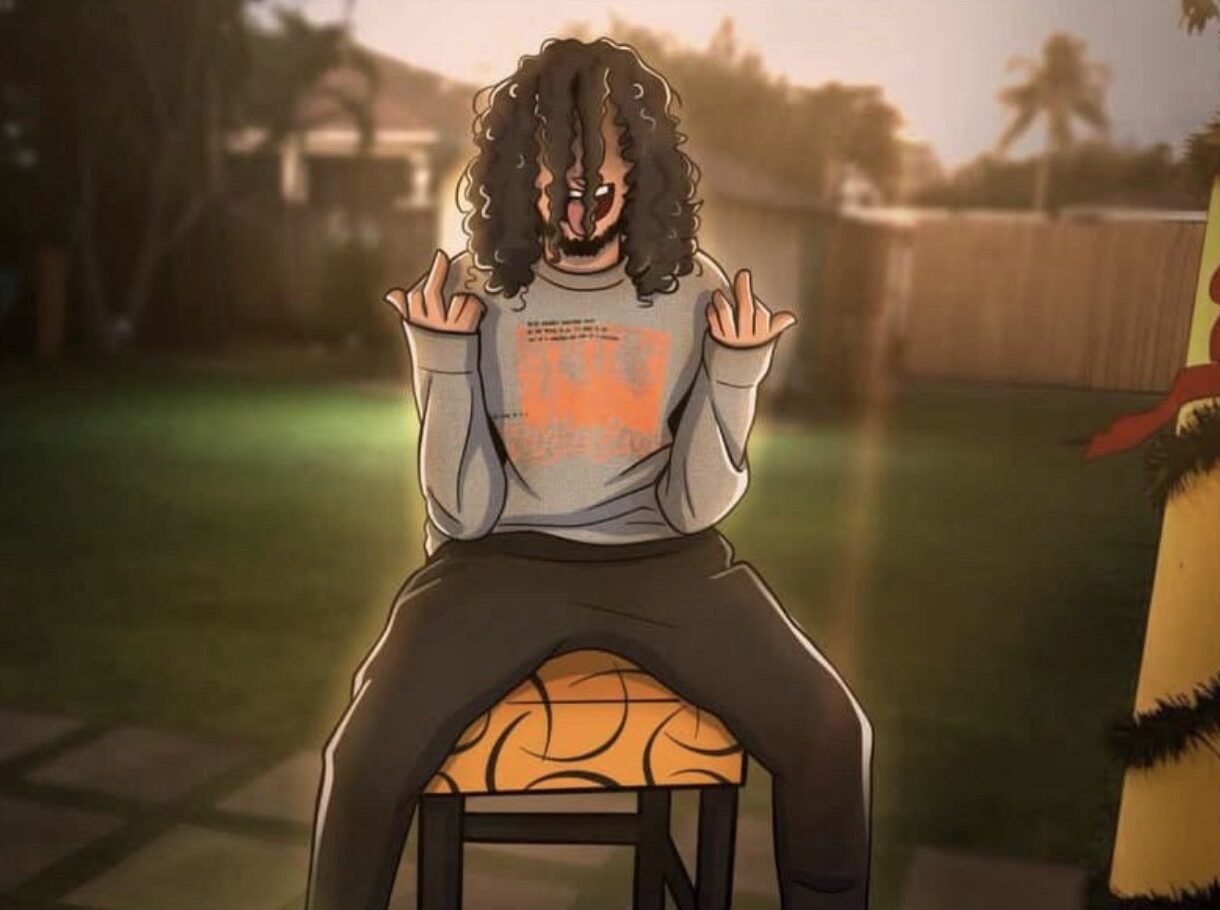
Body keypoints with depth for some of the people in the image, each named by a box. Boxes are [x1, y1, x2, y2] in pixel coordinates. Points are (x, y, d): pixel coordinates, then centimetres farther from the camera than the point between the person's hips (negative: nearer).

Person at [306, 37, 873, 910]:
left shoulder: (696, 291, -4)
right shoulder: (468, 293, -6)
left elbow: (691, 508, -4)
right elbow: (464, 515, -8)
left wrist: (735, 375, -16)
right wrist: (445, 360, -18)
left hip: (660, 557, 1)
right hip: (501, 558, -1)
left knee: (831, 734, -14)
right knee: (368, 757, -23)